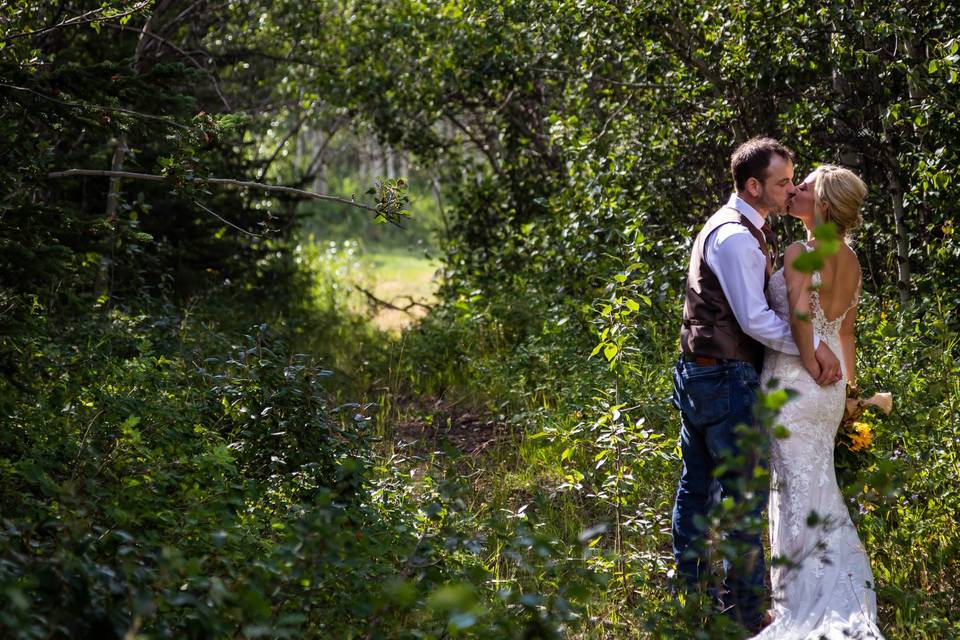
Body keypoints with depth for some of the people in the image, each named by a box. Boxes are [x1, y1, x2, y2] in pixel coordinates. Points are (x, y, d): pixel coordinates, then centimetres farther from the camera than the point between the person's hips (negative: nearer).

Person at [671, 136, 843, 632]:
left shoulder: (742, 229, 15)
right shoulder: (736, 237, -18)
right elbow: (755, 319, -23)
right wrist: (815, 346, -16)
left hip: (696, 376, 11)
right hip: (728, 381, -11)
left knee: (696, 488, 15)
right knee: (745, 496, -3)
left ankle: (691, 595, 25)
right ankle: (745, 610, 5)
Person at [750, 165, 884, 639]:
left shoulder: (799, 253, -15)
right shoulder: (850, 261, 9)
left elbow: (800, 311, -30)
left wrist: (811, 365, -17)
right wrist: (849, 386, 21)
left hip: (793, 382, -8)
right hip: (831, 389, 8)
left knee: (799, 489, -2)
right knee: (818, 487, 16)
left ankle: (810, 601, 1)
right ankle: (841, 597, 21)